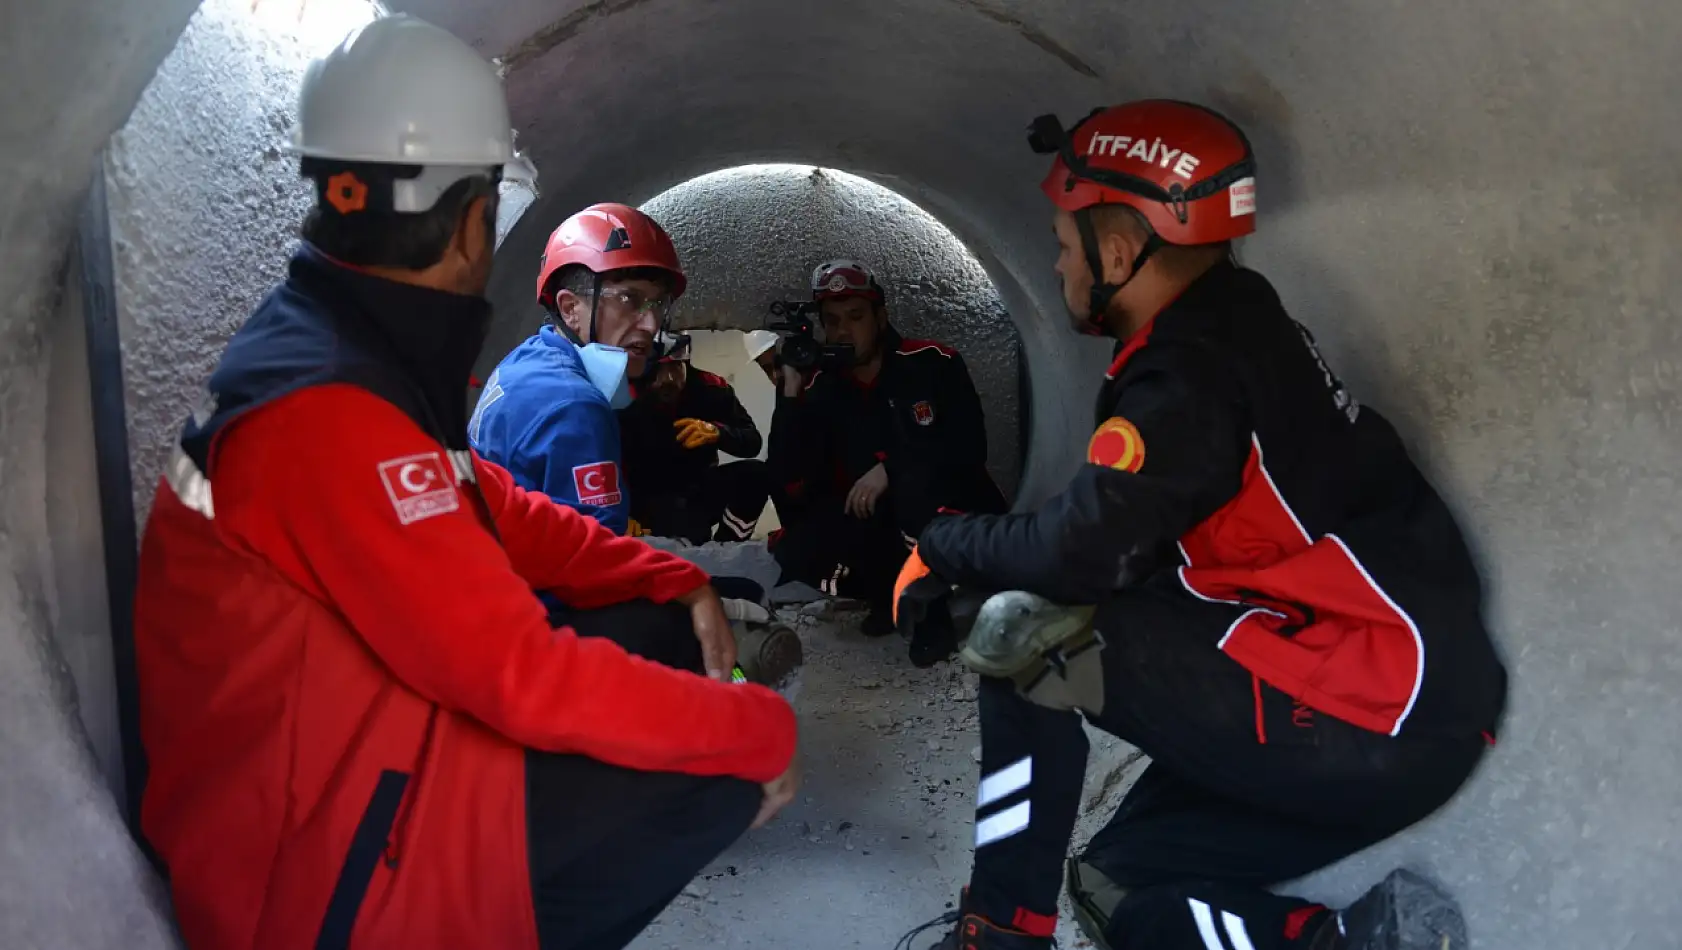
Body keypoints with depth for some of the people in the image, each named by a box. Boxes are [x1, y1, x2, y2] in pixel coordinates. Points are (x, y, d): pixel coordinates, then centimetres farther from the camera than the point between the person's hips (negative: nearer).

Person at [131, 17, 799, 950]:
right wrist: (762, 728, -17)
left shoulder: (339, 345, 3)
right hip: (325, 851, -9)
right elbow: (529, 679, -29)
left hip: (364, 731, 9)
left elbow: (501, 514, 11)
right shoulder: (330, 411, -28)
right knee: (722, 770, -12)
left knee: (668, 632, 8)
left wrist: (677, 584, 2)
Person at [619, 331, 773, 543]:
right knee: (689, 539, -35)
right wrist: (627, 517, -39)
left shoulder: (709, 387, -11)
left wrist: (716, 432, -31)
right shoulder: (627, 404, -19)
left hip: (700, 489, 4)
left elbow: (753, 442, -10)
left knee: (755, 474, -22)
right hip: (655, 500, -4)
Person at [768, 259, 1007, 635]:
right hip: (877, 521, 4)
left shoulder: (933, 363, -10)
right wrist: (791, 393, -18)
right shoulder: (818, 388, -3)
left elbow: (969, 446, -15)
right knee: (796, 549, -21)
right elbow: (791, 485, -12)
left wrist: (890, 468, -22)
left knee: (917, 484, -37)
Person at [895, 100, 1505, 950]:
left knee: (1025, 635, -11)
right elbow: (1126, 546, 13)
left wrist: (944, 548, -6)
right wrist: (970, 550, 6)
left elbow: (1084, 551, -25)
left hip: (1370, 711, -10)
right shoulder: (1229, 329, 14)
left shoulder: (1194, 367, -17)